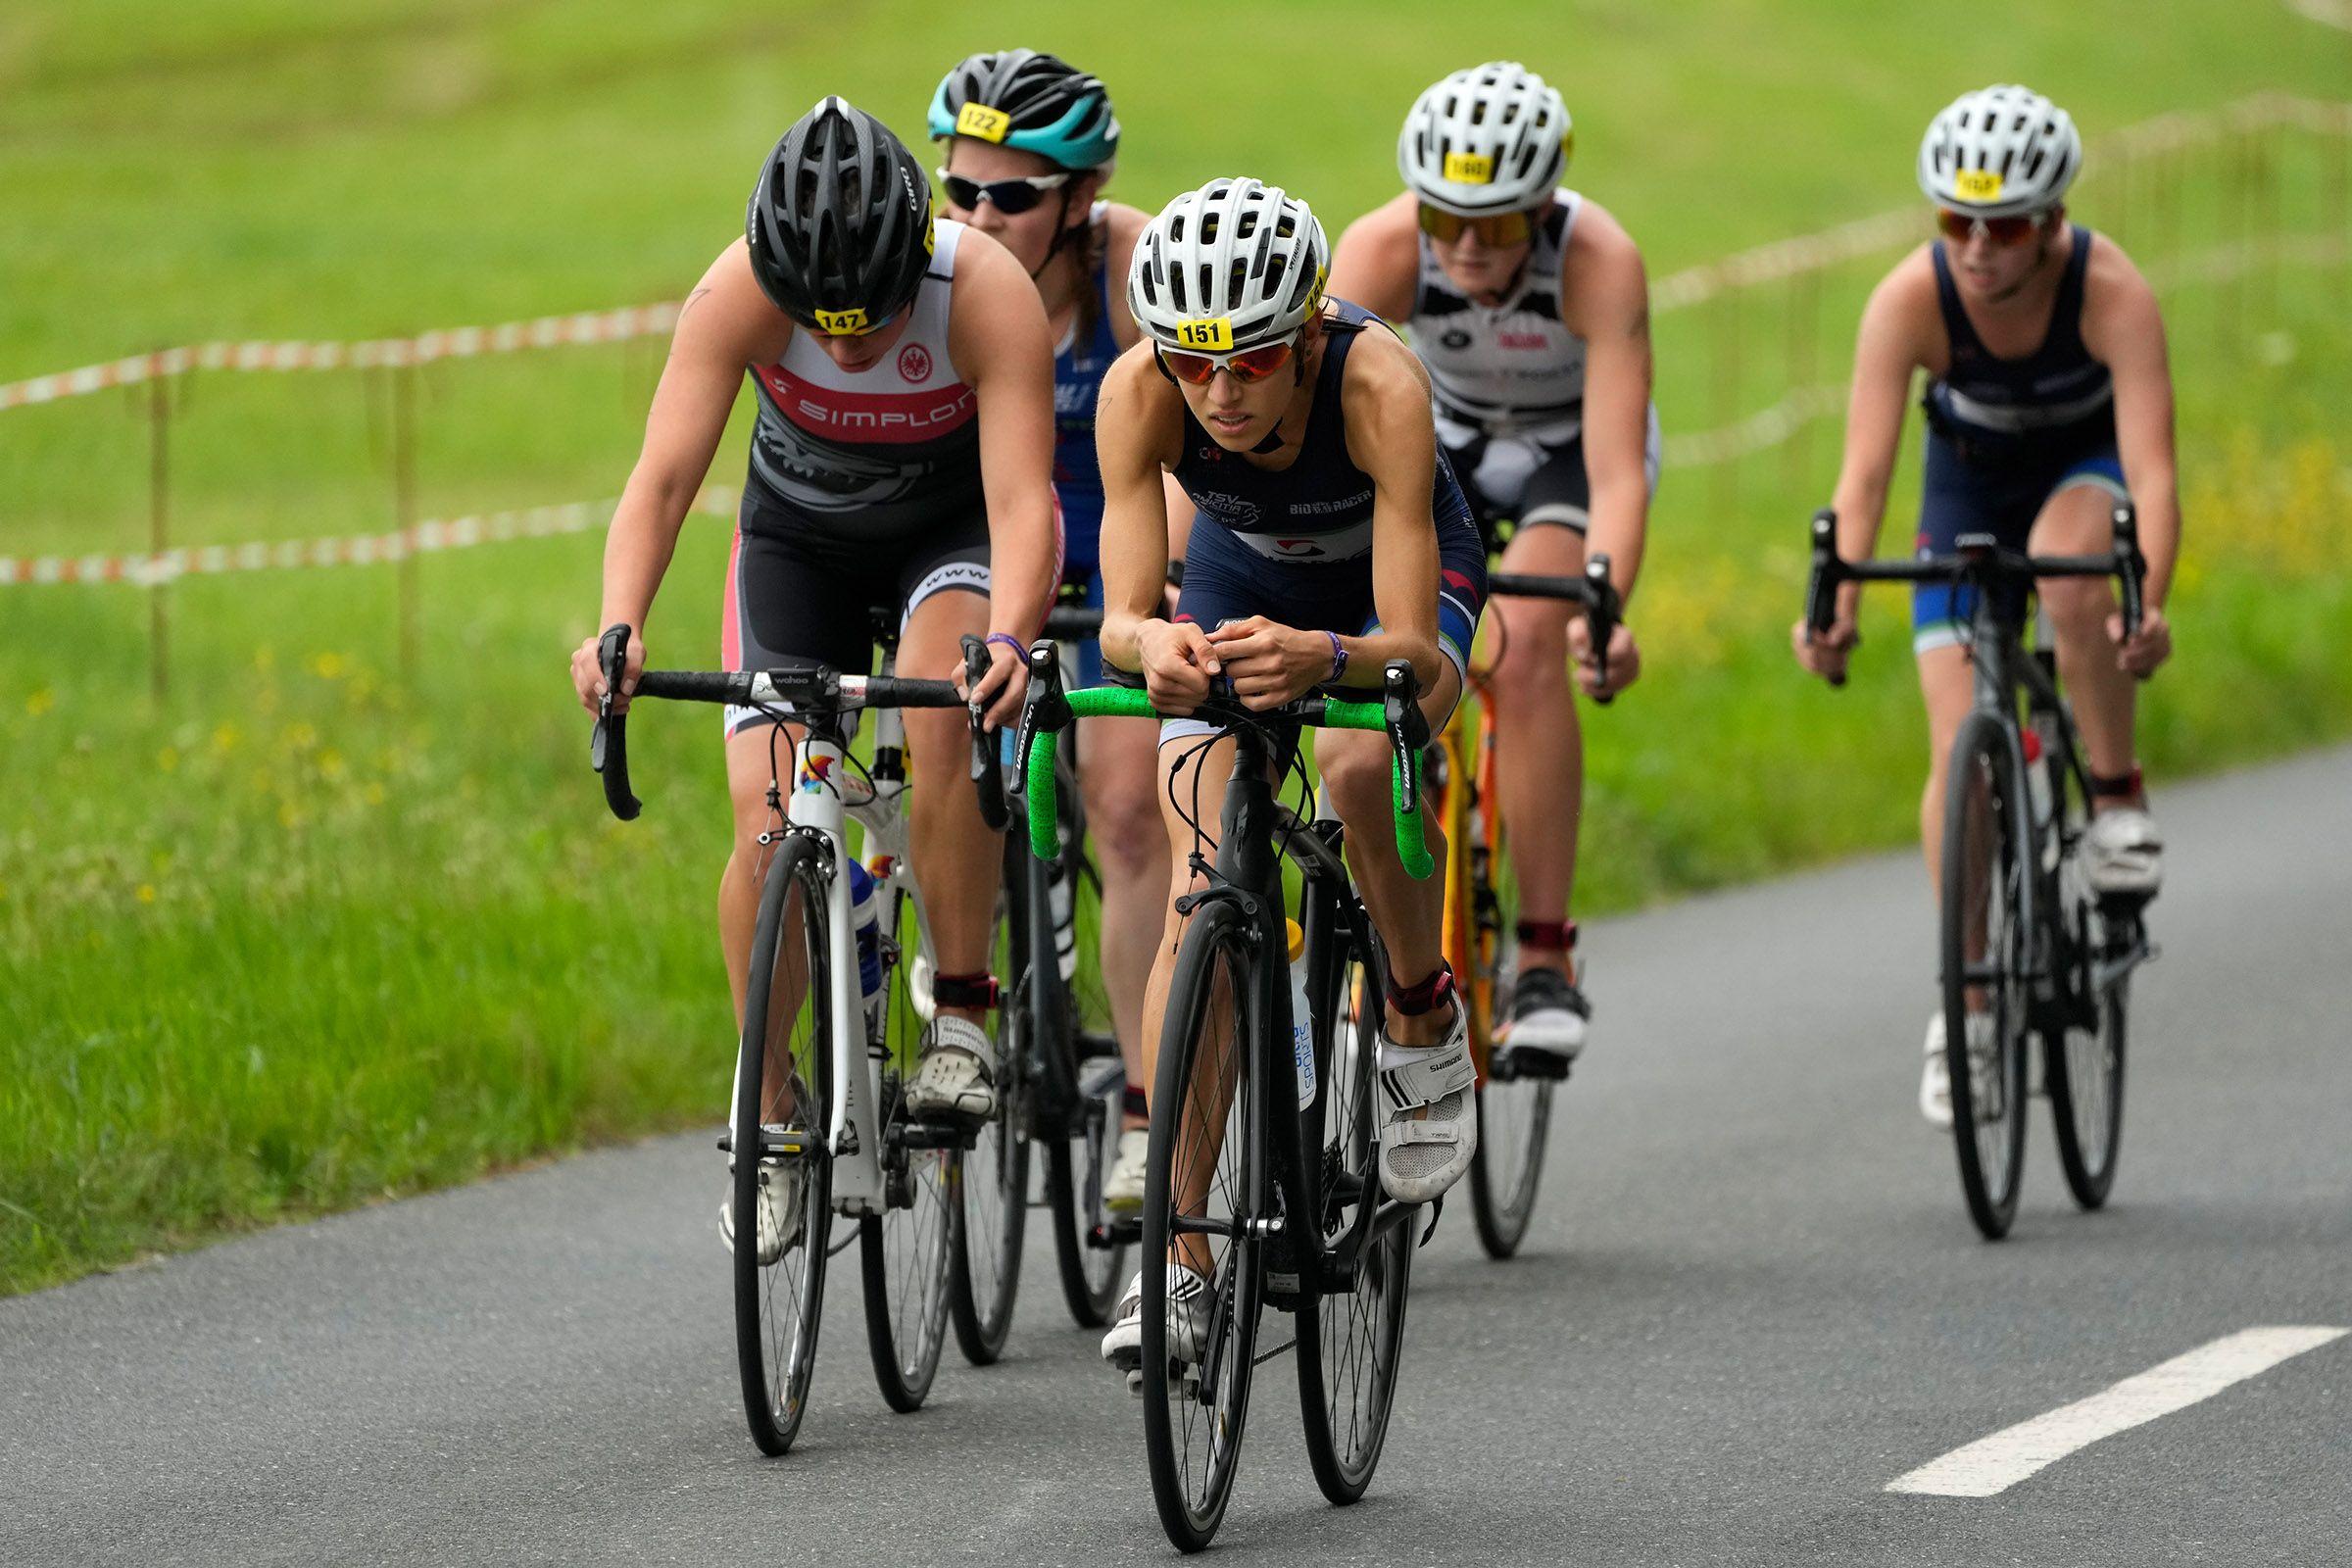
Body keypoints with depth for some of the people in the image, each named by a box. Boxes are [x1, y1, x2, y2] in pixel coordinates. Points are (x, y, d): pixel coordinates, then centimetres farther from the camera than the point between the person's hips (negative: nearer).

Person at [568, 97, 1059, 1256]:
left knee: (941, 709, -33)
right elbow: (662, 478, -35)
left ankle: (962, 1019, -18)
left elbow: (1024, 499, -40)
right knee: (767, 814, -13)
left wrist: (1008, 641, -58)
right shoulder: (738, 295, -31)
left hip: (952, 522, -2)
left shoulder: (988, 293, -34)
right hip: (799, 531, 2)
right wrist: (618, 630, -52)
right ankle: (770, 1112, 5)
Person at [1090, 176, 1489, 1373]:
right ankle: (1174, 1263, -10)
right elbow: (1120, 614, -35)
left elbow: (1412, 647, -41)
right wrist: (1153, 644, -58)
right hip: (1240, 581, 2)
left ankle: (1423, 1020, -6)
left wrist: (1325, 658, -62)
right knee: (1199, 893, -14)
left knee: (1359, 763, -34)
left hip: (1401, 576, -2)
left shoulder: (1377, 386, -38)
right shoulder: (1140, 391, -32)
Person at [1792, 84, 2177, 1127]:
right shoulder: (1910, 299, -30)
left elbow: (2150, 467, -41)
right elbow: (1865, 467, -35)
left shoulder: (2111, 292, -34)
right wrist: (1836, 603, -52)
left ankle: (2118, 798, -17)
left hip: (2087, 466, -2)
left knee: (2068, 571, -38)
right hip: (1969, 482, 2)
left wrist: (2148, 604, -58)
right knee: (1958, 746, -10)